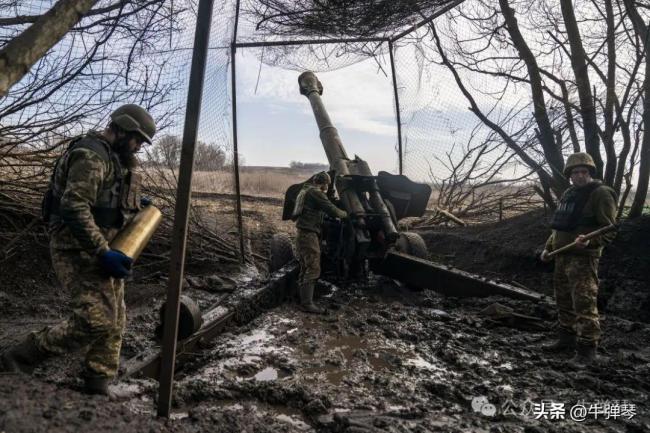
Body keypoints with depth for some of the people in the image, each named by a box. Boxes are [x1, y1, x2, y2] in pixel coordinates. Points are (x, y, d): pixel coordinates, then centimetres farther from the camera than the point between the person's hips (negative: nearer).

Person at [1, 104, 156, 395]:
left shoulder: (114, 157, 15)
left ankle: (97, 387, 20)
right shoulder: (90, 155, -16)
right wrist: (103, 253, -28)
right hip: (78, 251, -10)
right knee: (96, 320, -15)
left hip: (101, 250, 10)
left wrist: (133, 204, 13)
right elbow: (74, 208, -25)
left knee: (113, 321, 9)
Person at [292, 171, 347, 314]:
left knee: (305, 269, 16)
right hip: (309, 235, -10)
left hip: (302, 234, 10)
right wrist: (344, 214, 4)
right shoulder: (315, 192, -11)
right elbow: (332, 210, -16)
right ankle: (307, 303, -10)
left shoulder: (305, 190, 19)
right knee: (313, 269, -10)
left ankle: (304, 300, 23)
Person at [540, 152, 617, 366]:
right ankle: (567, 340, 28)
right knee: (564, 302, 16)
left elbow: (609, 229, -13)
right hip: (562, 257, 8)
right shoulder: (568, 195, 16)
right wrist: (548, 247, 17)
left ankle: (587, 348, 1)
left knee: (584, 304, -8)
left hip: (583, 258, -8)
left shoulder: (600, 194, -8)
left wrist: (589, 241, -29)